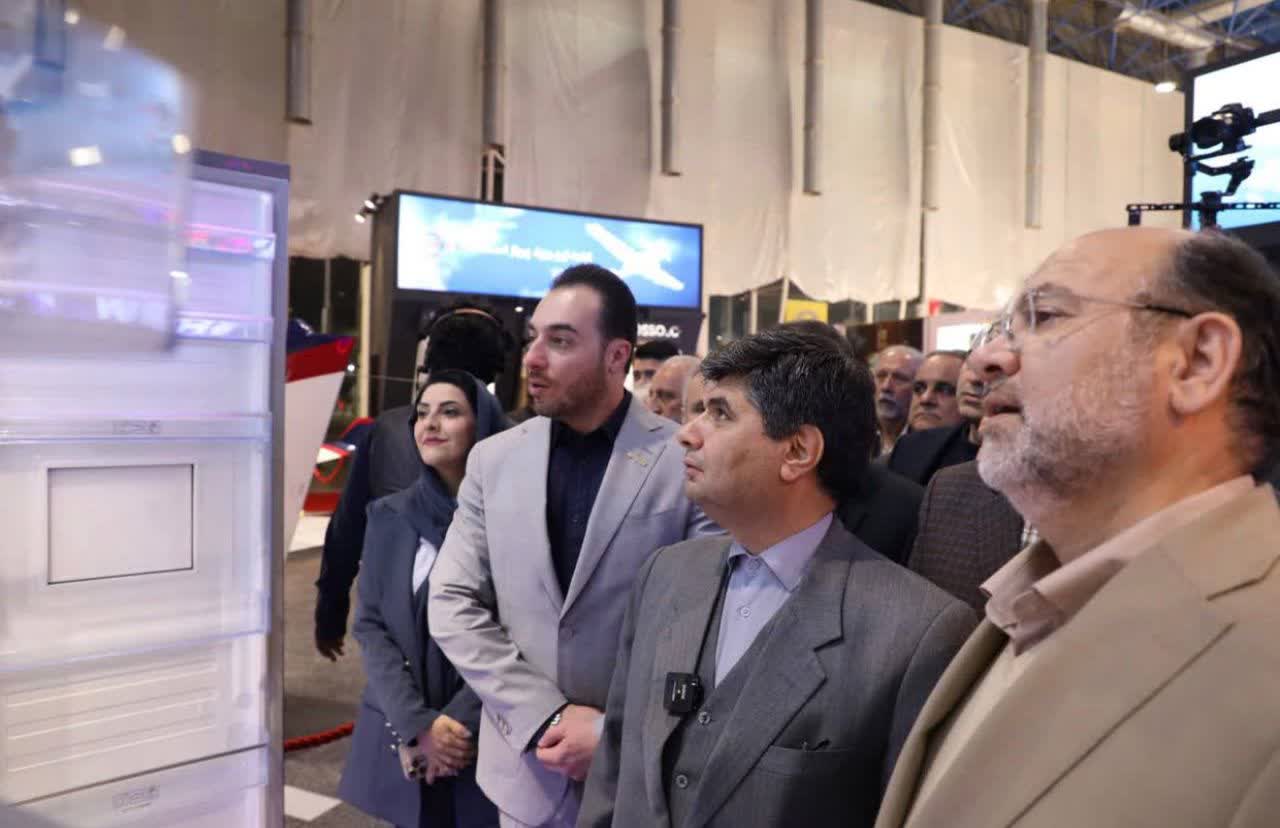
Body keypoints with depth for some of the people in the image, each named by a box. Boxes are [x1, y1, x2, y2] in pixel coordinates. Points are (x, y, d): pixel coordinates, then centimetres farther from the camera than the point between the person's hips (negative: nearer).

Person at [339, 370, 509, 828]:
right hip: (401, 735, 3)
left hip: (486, 741, -3)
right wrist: (417, 724, -11)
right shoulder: (390, 515, 3)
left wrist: (457, 722, -14)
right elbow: (370, 625, 0)